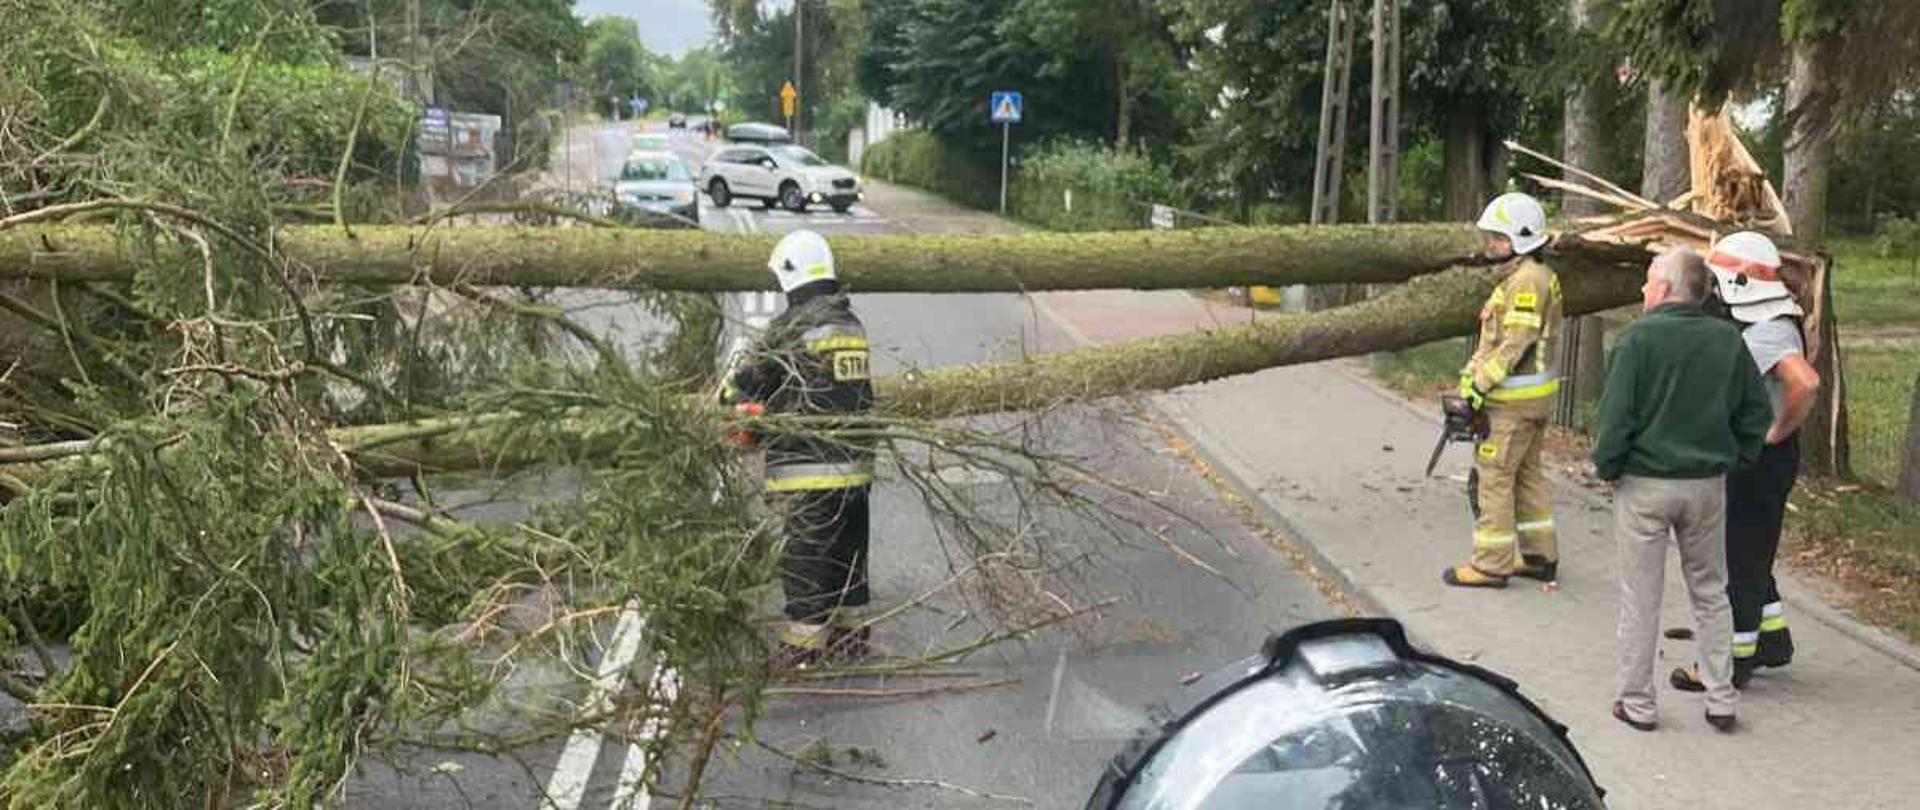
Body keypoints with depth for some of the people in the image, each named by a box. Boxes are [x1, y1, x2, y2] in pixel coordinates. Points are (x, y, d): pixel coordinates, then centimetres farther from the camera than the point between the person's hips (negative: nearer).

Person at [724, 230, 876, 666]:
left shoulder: (790, 327, -13)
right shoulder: (852, 323, 10)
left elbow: (748, 381, -5)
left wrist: (724, 401, 18)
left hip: (808, 467, -7)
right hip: (855, 463, 7)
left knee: (805, 560, 2)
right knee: (849, 553, 17)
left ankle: (802, 648, 9)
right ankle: (851, 634, 28)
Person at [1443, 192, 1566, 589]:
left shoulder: (1528, 280, -17)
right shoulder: (1534, 275, 16)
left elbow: (1515, 343, -23)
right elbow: (1495, 338, 16)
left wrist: (1480, 383, -21)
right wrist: (1471, 373, 11)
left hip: (1514, 398, -10)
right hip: (1535, 394, 10)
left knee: (1493, 476, -5)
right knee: (1527, 472, 17)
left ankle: (1491, 565, 1)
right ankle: (1541, 556, 25)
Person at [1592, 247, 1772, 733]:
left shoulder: (1640, 338, -14)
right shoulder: (1728, 340, 1)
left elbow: (1617, 414, -16)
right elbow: (1758, 412, 5)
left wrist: (1607, 466, -4)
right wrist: (1734, 459, 13)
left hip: (1645, 484, -4)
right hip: (1708, 486, 4)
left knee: (1640, 598, 6)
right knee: (1710, 593, 17)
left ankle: (1637, 703, 13)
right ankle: (1721, 700, 20)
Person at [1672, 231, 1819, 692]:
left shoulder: (1767, 333, -22)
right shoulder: (1754, 325, 9)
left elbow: (1806, 384, -38)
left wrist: (1780, 430, -25)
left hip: (1760, 460, -10)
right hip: (1745, 458, 10)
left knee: (1738, 558, -1)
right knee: (1749, 554, 21)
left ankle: (1735, 658, 9)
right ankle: (1773, 640, 34)